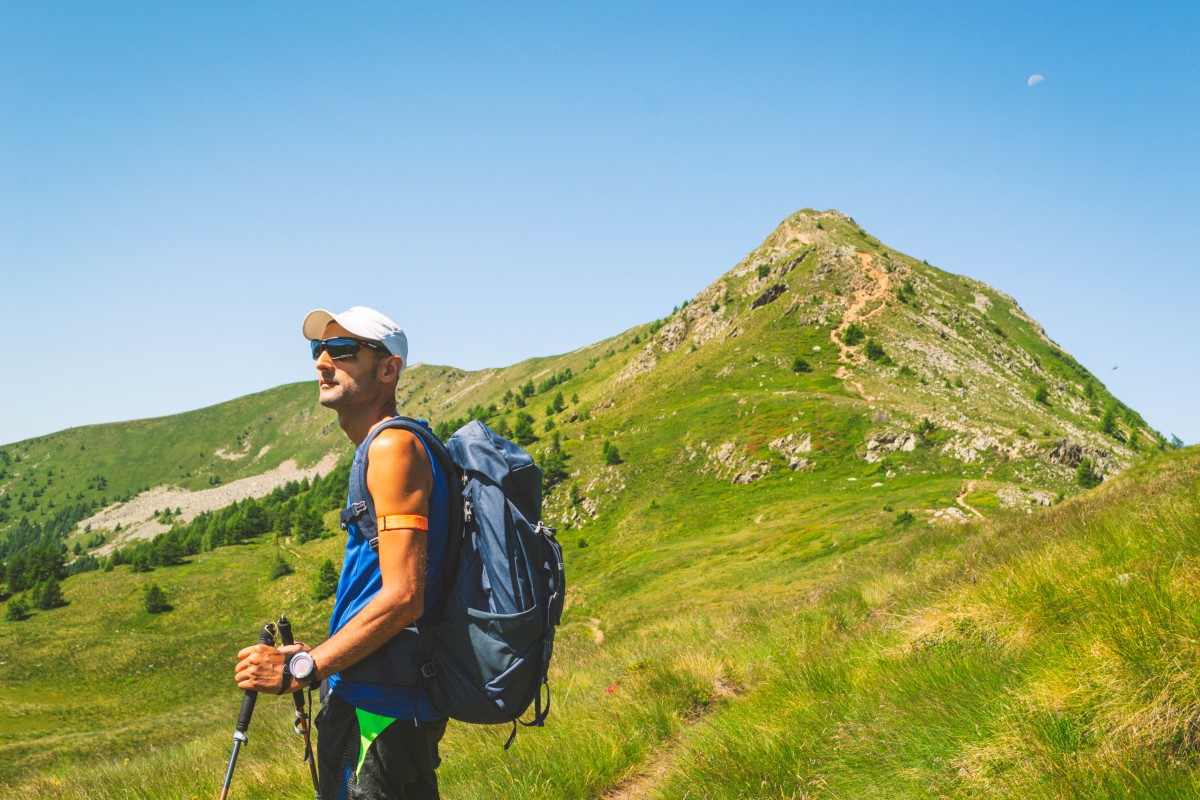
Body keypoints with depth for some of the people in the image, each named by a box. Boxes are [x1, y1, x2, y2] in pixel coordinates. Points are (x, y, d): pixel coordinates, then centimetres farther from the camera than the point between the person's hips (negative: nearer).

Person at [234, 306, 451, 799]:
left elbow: (402, 597, -22)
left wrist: (300, 669, -18)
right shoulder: (377, 450, 16)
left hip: (377, 709, -10)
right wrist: (317, 656, 19)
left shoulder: (393, 446, -15)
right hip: (372, 699, 10)